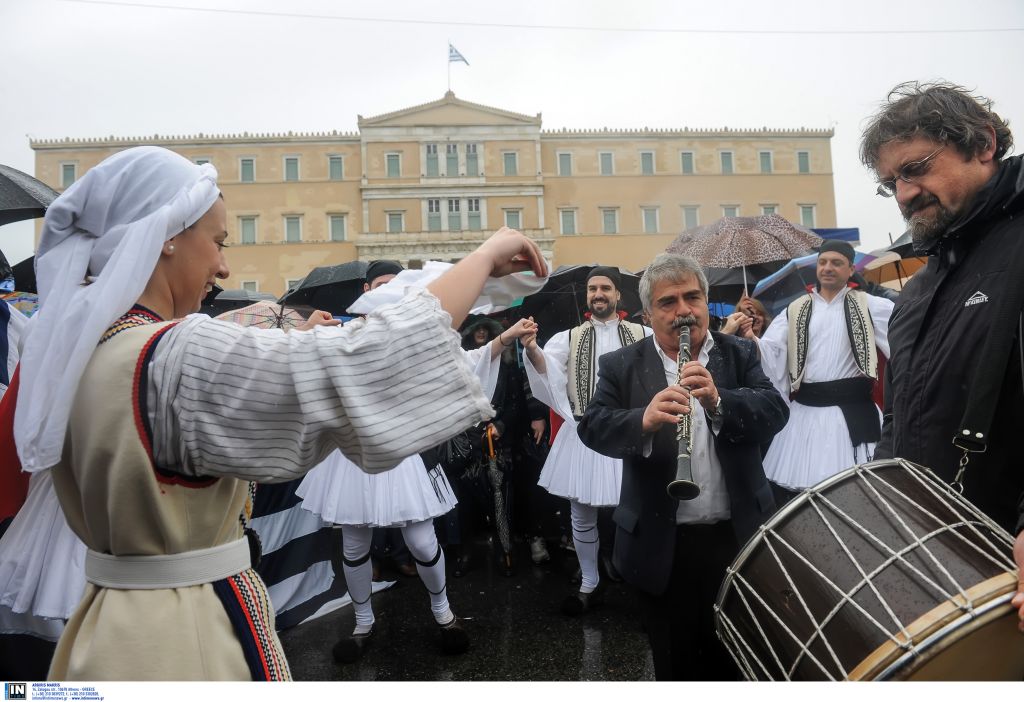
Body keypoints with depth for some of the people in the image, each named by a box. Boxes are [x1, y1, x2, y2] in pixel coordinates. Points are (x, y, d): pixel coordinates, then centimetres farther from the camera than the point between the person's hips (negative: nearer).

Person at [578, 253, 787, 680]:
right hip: (663, 548, -1)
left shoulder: (740, 354, 4)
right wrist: (643, 421, -33)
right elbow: (593, 427, -13)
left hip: (740, 538, 2)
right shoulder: (622, 366, -1)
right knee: (677, 666, 15)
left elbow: (775, 412, -9)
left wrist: (719, 401, -28)